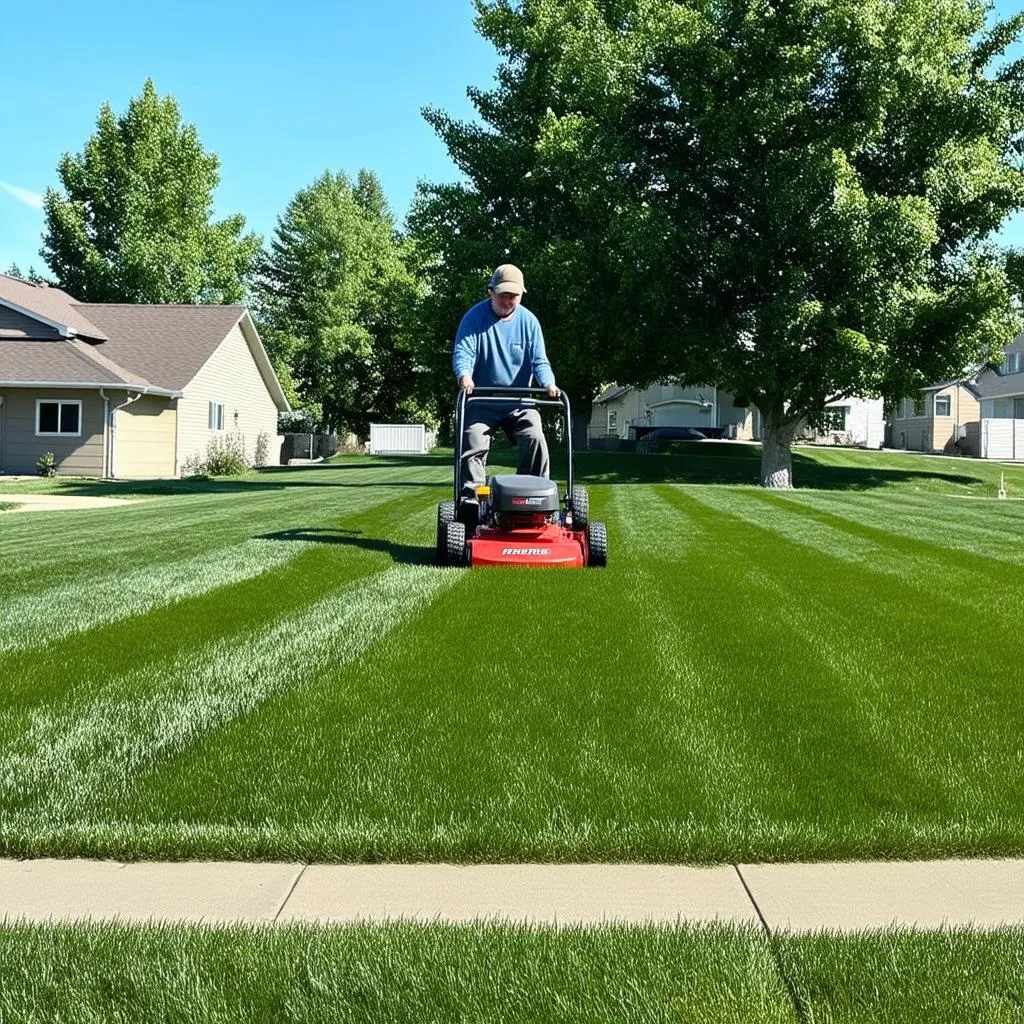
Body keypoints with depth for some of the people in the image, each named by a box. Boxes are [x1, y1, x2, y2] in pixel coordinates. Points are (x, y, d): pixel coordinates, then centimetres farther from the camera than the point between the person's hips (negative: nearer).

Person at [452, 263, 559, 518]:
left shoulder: (528, 321, 0)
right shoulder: (475, 317, -7)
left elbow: (539, 360, -4)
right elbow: (463, 352, -18)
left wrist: (548, 383, -25)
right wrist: (464, 376, -41)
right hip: (482, 402, -1)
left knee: (535, 439, -17)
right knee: (473, 444, -17)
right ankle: (471, 499, -15)